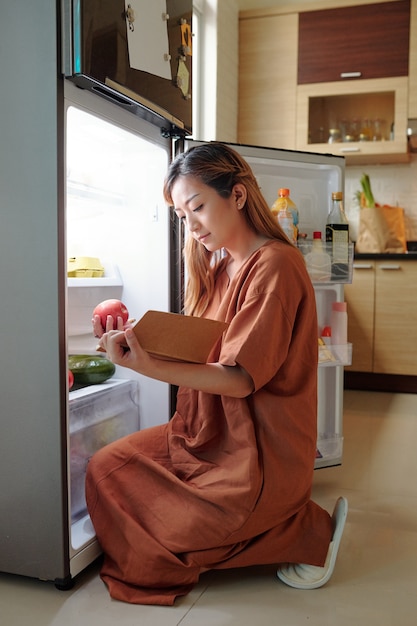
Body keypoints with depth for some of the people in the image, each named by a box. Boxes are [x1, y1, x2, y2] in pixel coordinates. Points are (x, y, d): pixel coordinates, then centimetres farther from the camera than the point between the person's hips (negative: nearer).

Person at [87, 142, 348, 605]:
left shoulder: (274, 265, -17)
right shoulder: (217, 266, 10)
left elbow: (240, 379, -23)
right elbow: (197, 353, 10)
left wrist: (149, 367, -33)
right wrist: (137, 341, -3)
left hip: (259, 448, -9)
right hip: (209, 431, 9)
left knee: (165, 529, -9)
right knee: (106, 469, 2)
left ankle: (308, 531, 4)